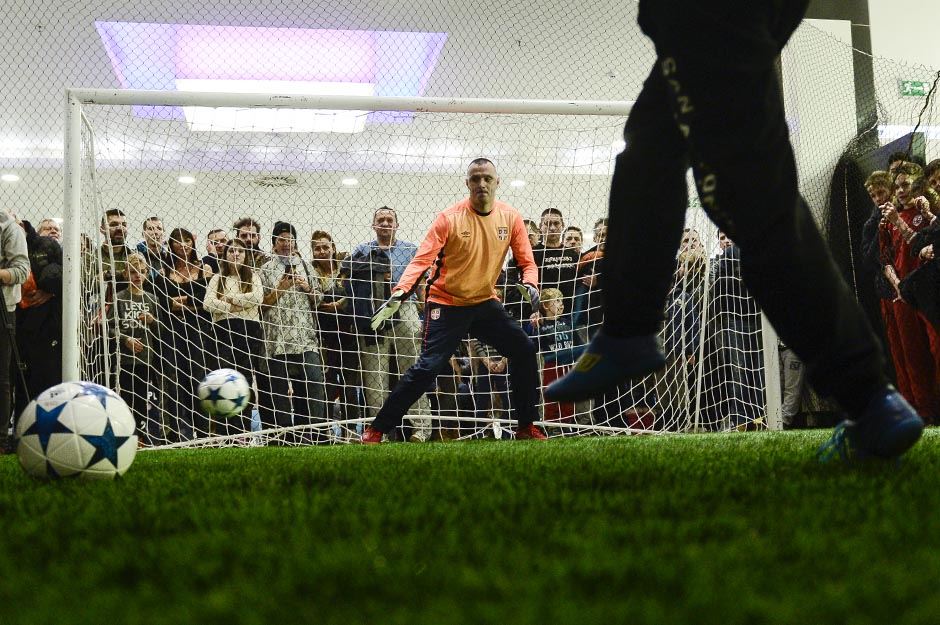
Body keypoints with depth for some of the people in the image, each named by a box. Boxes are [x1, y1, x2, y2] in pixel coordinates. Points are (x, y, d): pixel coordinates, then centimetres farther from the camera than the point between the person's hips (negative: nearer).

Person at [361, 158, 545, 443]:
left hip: (486, 302, 5)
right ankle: (376, 430, -6)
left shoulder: (510, 217, -2)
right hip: (446, 304, -4)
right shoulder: (449, 218, -13)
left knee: (524, 350, -3)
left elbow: (526, 261, 3)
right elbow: (422, 259, -17)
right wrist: (400, 292, -32)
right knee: (428, 367, -15)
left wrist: (530, 285, -19)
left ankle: (527, 427, 12)